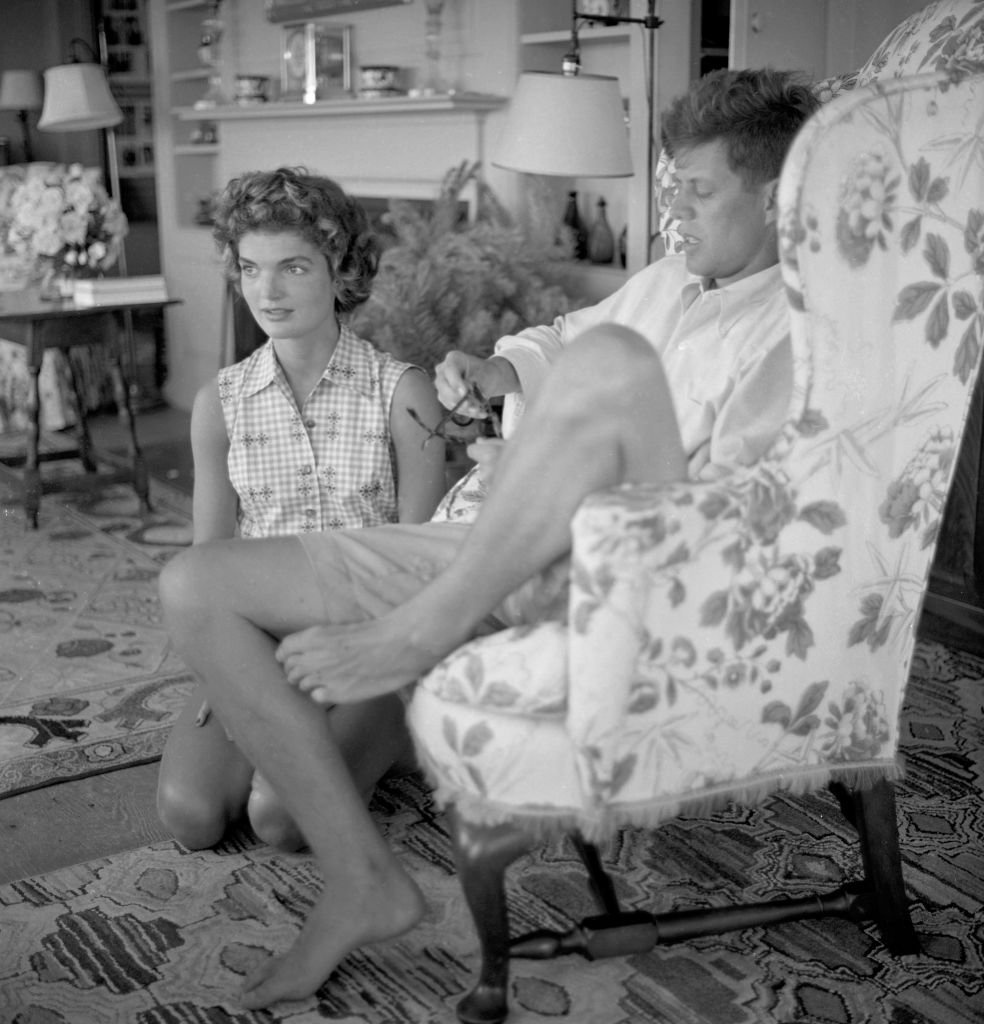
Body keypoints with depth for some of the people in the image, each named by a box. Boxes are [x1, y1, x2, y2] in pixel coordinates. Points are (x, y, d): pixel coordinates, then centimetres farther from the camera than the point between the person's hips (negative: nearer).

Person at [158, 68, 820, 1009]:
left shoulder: (798, 321, 0)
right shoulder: (670, 280, 23)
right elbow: (553, 343, 38)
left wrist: (533, 472, -11)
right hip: (496, 559, 8)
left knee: (610, 360, -37)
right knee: (195, 589, -2)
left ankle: (422, 633, -20)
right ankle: (363, 881, -1)